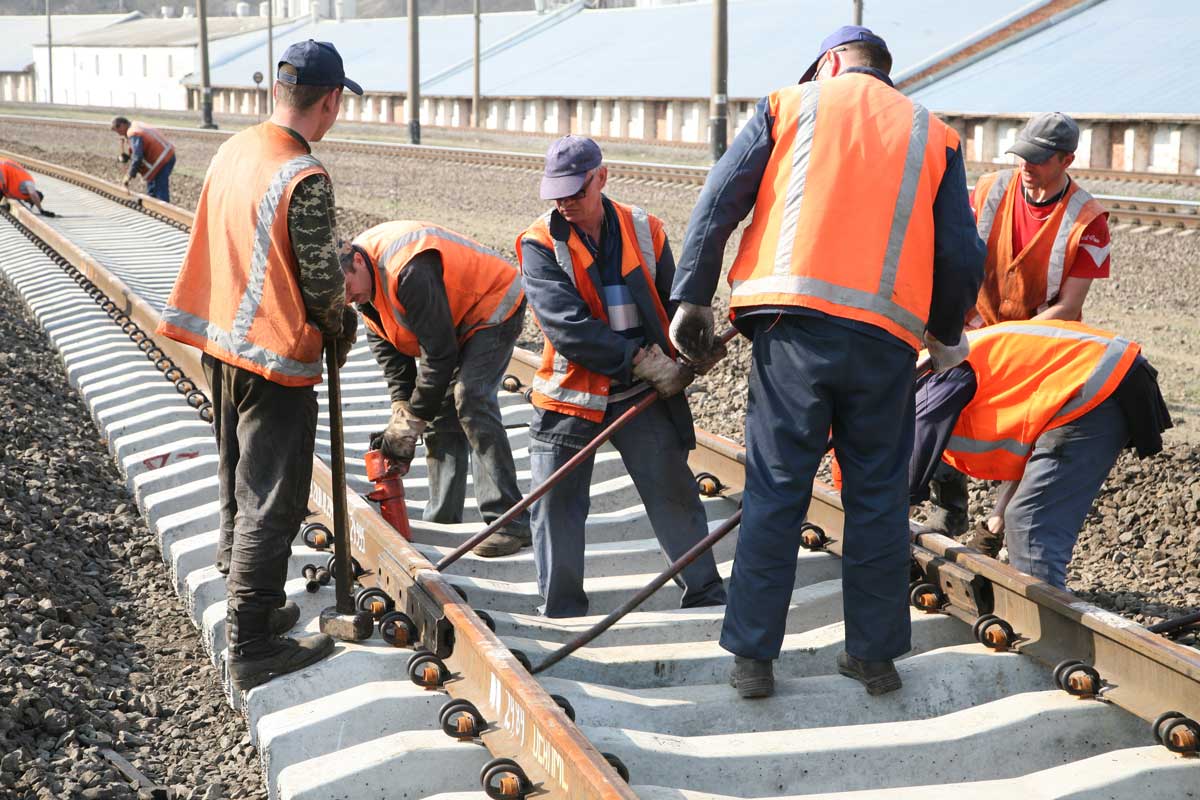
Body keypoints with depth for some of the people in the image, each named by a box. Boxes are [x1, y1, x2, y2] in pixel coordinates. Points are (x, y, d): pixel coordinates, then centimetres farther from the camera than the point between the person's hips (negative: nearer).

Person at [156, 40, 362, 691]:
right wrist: (340, 326, 7)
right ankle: (252, 648, 5)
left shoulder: (233, 150, 4)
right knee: (271, 505, -1)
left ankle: (251, 602, 35)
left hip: (221, 344, 9)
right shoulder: (305, 178, -21)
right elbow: (321, 278, -15)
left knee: (241, 488, 20)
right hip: (276, 358, -9)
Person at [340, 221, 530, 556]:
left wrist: (413, 418, -21)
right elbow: (384, 341, 4)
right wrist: (401, 405, -6)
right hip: (454, 321, 10)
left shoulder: (408, 271, -36)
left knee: (470, 399, -24)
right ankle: (442, 520, 11)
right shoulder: (363, 276, -6)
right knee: (439, 408, 5)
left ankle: (510, 522, -26)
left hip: (493, 309, -10)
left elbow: (440, 351, -30)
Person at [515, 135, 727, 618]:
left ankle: (706, 595, 17)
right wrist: (639, 358, -22)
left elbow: (673, 303, 10)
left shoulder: (643, 229, 2)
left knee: (673, 492, 3)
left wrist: (679, 359, -7)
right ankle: (562, 615, 13)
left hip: (645, 394, 2)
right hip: (570, 395, -1)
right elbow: (565, 324, -19)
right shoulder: (540, 244, -7)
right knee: (555, 503, 0)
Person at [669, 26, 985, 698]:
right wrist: (946, 338, 26)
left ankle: (753, 655, 7)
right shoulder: (933, 134, 17)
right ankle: (875, 653, 19)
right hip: (886, 338, 1)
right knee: (878, 495, 11)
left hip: (793, 323, -1)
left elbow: (718, 203, 3)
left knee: (775, 491, 4)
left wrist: (692, 298, 6)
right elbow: (962, 254, 12)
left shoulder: (788, 106, 13)